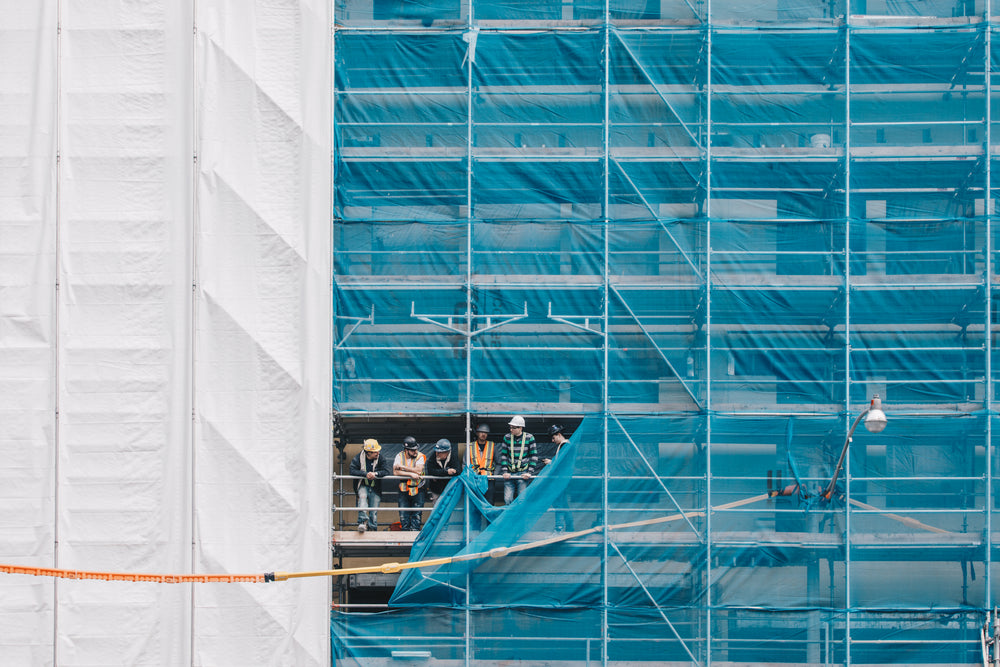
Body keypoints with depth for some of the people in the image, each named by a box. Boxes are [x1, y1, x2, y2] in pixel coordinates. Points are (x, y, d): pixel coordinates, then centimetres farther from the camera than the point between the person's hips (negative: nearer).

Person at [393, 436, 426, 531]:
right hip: (404, 490, 2)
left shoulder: (420, 456, -7)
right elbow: (395, 472, -14)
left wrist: (402, 466, -19)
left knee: (416, 514, -1)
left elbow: (418, 470, -23)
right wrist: (411, 474, -22)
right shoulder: (399, 456, -1)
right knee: (403, 515, 3)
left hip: (417, 489, -2)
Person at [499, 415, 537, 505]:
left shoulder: (529, 438, -1)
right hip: (509, 474, 2)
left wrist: (529, 472, -6)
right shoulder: (507, 438, 5)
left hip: (522, 474, -2)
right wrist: (504, 471, -3)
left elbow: (534, 456, 2)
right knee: (507, 500, -2)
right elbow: (503, 456, 8)